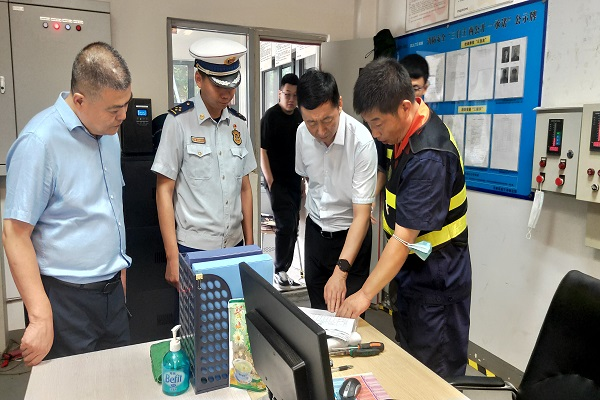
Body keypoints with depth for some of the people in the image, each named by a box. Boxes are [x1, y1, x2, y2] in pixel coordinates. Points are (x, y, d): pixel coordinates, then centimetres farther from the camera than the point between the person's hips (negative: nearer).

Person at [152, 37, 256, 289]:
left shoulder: (239, 124, 6)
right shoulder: (179, 121, -8)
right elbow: (164, 191, -7)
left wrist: (250, 244, 11)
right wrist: (172, 257, -10)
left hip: (234, 247, 5)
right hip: (193, 249, -4)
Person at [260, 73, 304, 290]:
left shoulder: (300, 117, 9)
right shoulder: (270, 116, -8)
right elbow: (263, 151, -11)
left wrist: (305, 177, 14)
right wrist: (270, 181, -15)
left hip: (295, 180, 6)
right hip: (277, 180, -6)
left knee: (293, 228, 10)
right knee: (285, 224, -11)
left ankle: (284, 272, 22)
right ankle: (279, 271, 5)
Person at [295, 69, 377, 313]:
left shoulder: (362, 141, -26)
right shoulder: (303, 133, -10)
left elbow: (362, 214, -28)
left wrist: (341, 271, -35)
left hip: (350, 235, -4)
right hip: (315, 230, 5)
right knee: (317, 309, 17)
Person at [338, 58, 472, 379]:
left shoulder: (429, 158, -29)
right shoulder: (409, 131, -1)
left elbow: (404, 238, -27)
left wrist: (365, 294, -22)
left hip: (436, 287, -9)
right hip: (411, 277, 9)